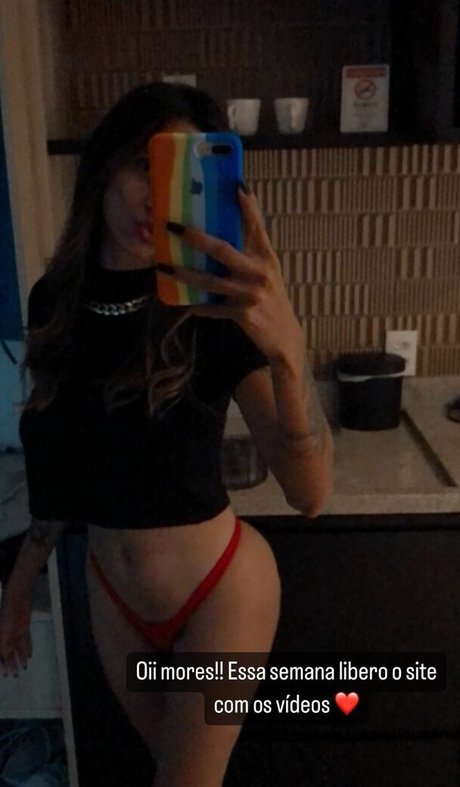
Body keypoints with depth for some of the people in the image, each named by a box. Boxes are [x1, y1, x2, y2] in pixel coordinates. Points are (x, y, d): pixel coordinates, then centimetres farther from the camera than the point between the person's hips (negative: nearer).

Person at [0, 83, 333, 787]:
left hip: (221, 589, -4)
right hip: (112, 591, 5)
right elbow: (62, 460, 4)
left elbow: (309, 493, -33)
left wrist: (285, 348, -49)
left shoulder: (215, 314, -22)